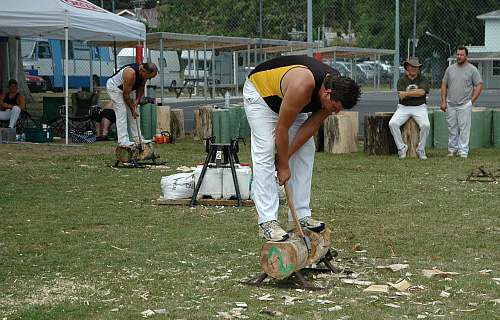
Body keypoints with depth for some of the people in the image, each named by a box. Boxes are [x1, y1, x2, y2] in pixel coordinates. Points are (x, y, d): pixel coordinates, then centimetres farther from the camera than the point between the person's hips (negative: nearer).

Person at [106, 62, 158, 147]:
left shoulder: (145, 72, -16)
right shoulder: (131, 74, -39)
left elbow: (141, 86, 5)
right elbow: (125, 94, -30)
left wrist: (137, 100, -7)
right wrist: (133, 110, -22)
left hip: (128, 88, 8)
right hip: (114, 87, -8)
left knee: (134, 114, 4)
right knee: (121, 113, -16)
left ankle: (137, 138, 7)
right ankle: (123, 140, -19)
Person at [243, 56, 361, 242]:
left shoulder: (336, 90, -20)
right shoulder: (303, 87, -42)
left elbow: (311, 126, -10)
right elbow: (281, 129, -31)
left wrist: (286, 156, -12)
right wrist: (283, 166, -20)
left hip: (286, 98, 7)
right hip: (259, 92, -7)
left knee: (306, 150, -1)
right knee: (265, 153, -17)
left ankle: (301, 216, 2)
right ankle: (267, 222, -19)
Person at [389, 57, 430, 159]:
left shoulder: (423, 79, 6)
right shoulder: (402, 80, 8)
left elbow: (422, 92, -14)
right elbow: (401, 96, -7)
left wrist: (406, 93, -12)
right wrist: (416, 93, -9)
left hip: (419, 107, -1)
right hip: (404, 108, 1)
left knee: (425, 125, -29)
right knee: (392, 124, -25)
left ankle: (421, 149, -11)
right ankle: (401, 147, -10)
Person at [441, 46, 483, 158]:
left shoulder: (472, 70, 2)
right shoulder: (450, 69, 12)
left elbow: (479, 86, 0)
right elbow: (444, 85, 15)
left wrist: (471, 101, -7)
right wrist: (443, 101, 5)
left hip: (465, 105, -4)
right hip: (450, 105, 4)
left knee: (464, 129, -5)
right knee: (452, 129, 7)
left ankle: (463, 151, -1)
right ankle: (452, 150, 16)